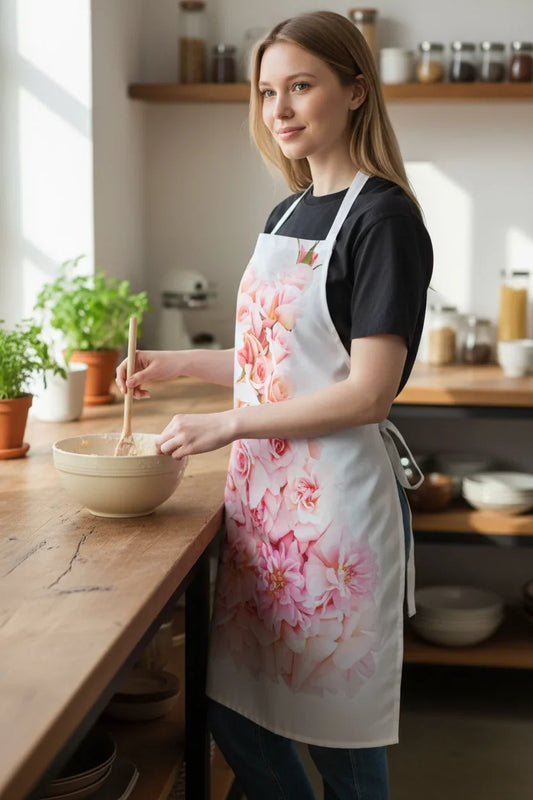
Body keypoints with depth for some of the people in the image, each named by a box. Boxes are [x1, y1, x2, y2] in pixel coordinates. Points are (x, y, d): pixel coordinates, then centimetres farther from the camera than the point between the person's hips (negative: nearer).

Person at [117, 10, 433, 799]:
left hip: (337, 498, -7)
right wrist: (178, 363, 10)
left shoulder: (383, 218, -11)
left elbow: (367, 391, -17)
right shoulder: (287, 215, 13)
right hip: (262, 492, 8)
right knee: (234, 717, 14)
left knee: (337, 733, 7)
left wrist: (226, 425, -15)